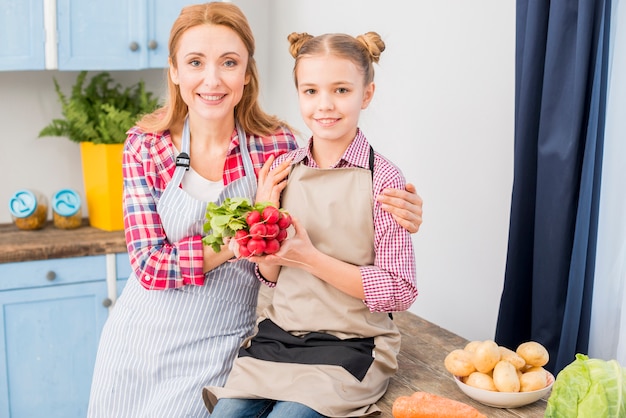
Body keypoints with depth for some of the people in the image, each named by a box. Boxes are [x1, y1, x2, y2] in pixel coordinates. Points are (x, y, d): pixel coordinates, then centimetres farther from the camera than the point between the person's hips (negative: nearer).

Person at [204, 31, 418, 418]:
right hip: (278, 334, 4)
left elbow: (399, 293, -11)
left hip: (349, 346, -4)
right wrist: (266, 256, -11)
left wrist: (311, 258, -18)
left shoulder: (382, 180, -11)